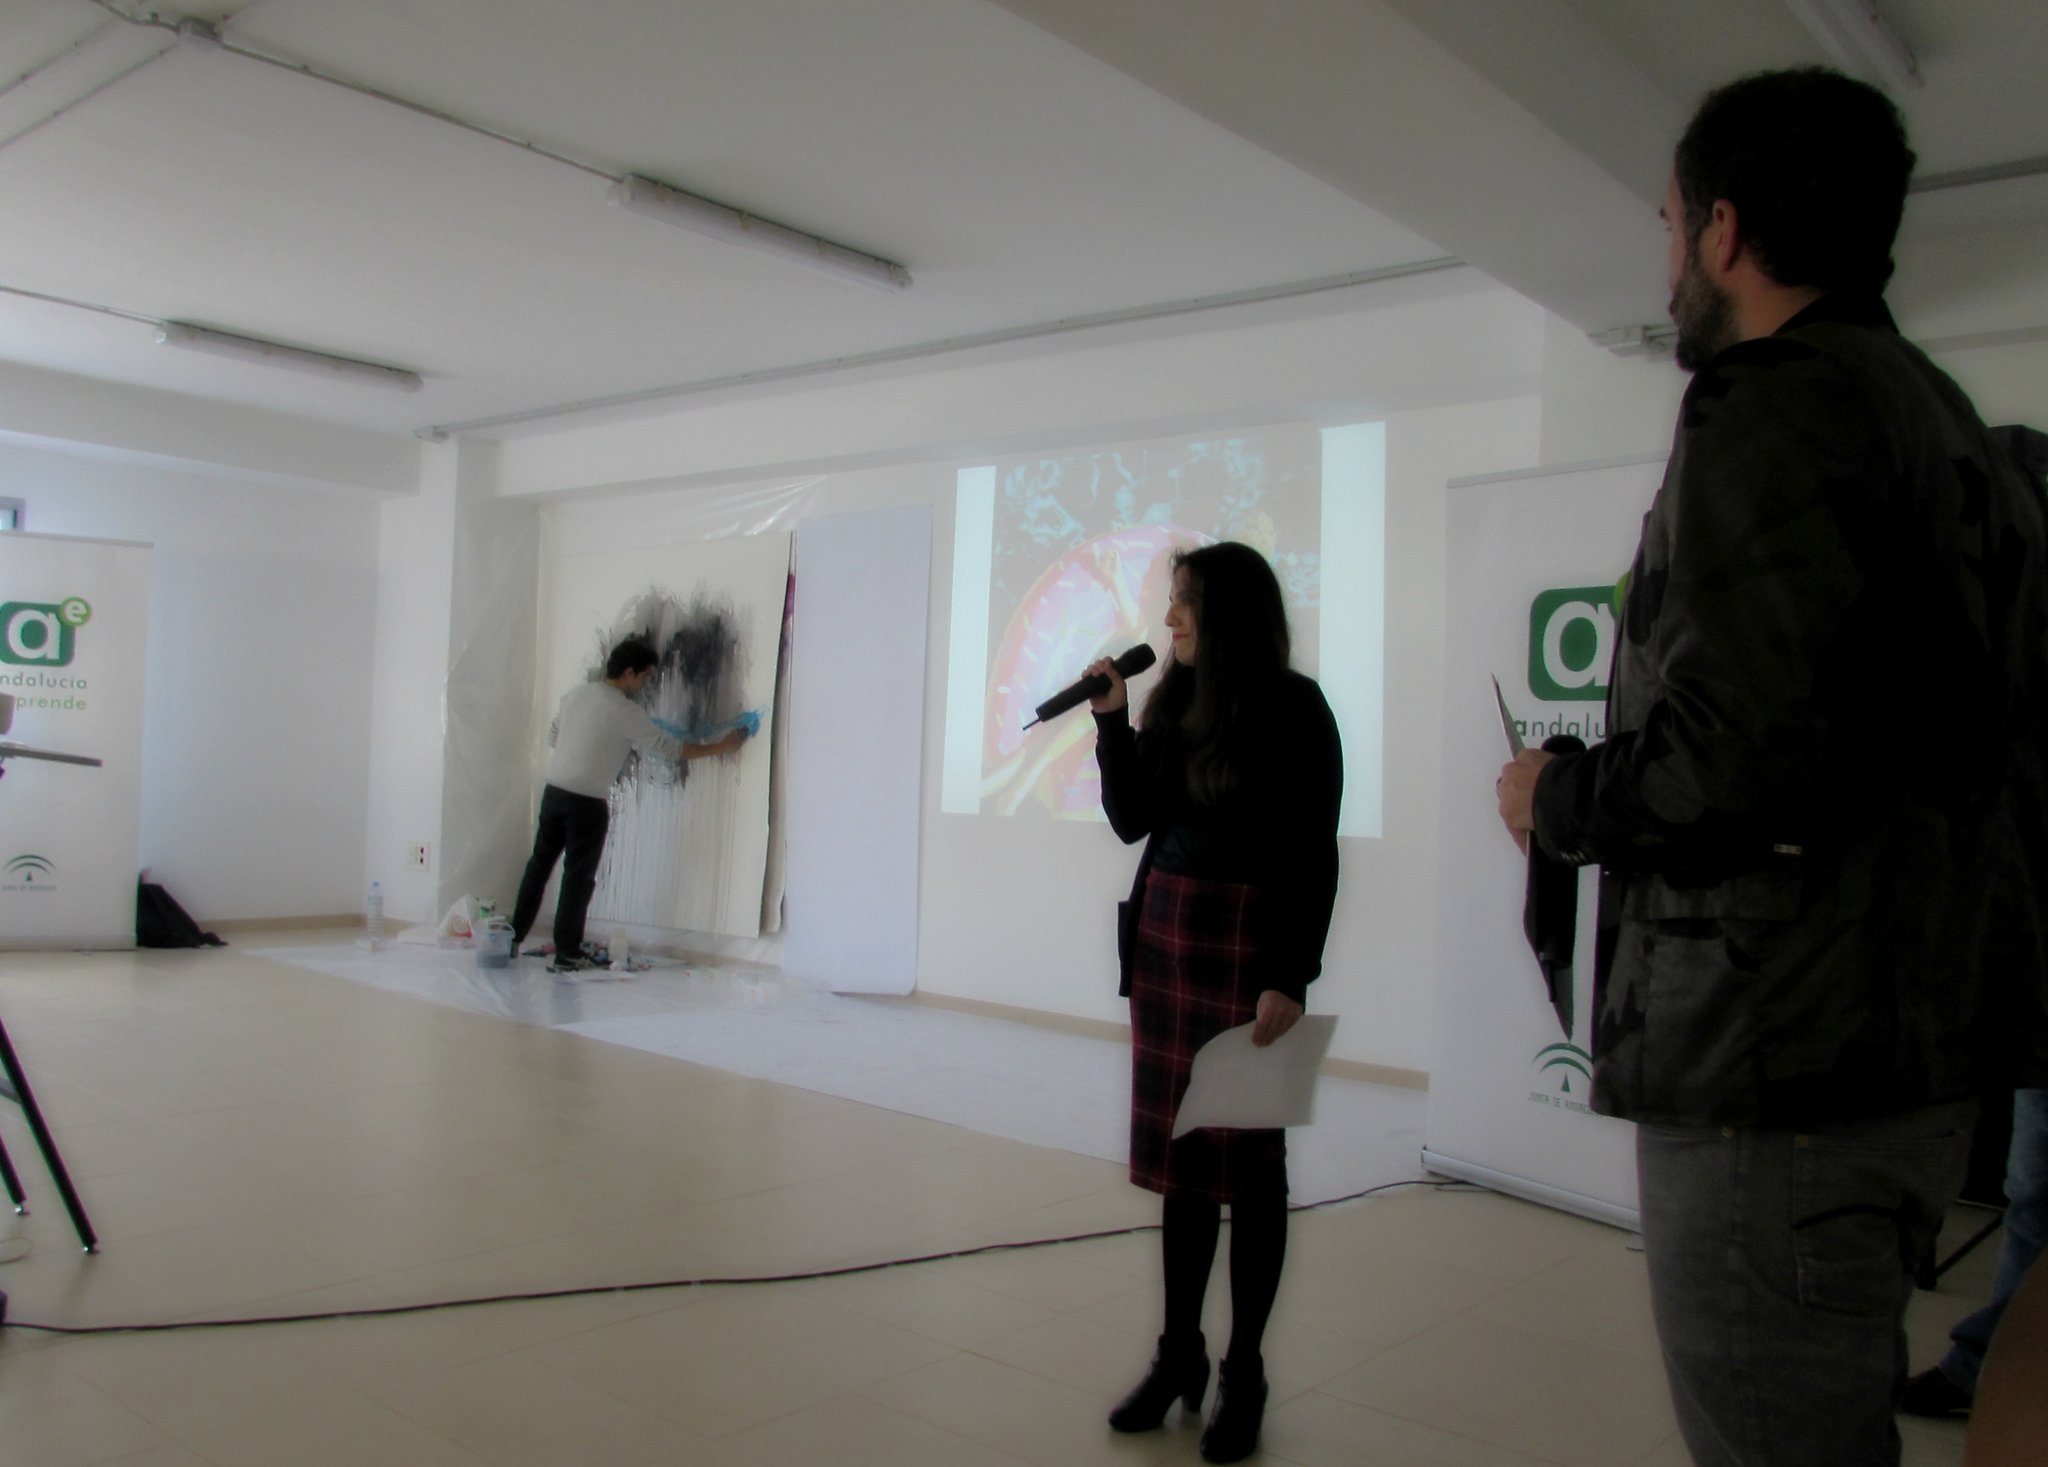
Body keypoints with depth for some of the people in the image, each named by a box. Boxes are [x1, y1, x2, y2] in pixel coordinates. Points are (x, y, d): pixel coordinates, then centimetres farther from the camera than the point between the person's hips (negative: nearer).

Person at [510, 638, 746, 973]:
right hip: (587, 803, -7)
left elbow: (553, 736, 17)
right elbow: (669, 749, -10)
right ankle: (566, 956, 6)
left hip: (554, 791, 7)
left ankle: (513, 938, 24)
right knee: (579, 876, 2)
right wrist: (721, 747, -3)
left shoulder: (576, 693, 7)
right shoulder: (626, 712, -13)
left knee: (539, 864, 16)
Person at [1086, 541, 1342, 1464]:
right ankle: (1179, 1354, 23)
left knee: (1247, 1158, 4)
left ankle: (1243, 1372, 17)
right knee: (1178, 1150, 11)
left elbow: (1314, 858, -12)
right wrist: (1112, 720, 0)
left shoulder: (1293, 708, -8)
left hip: (1249, 944, -6)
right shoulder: (1175, 703, 9)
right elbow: (1132, 821, 10)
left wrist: (1291, 979, -18)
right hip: (1165, 938, 6)